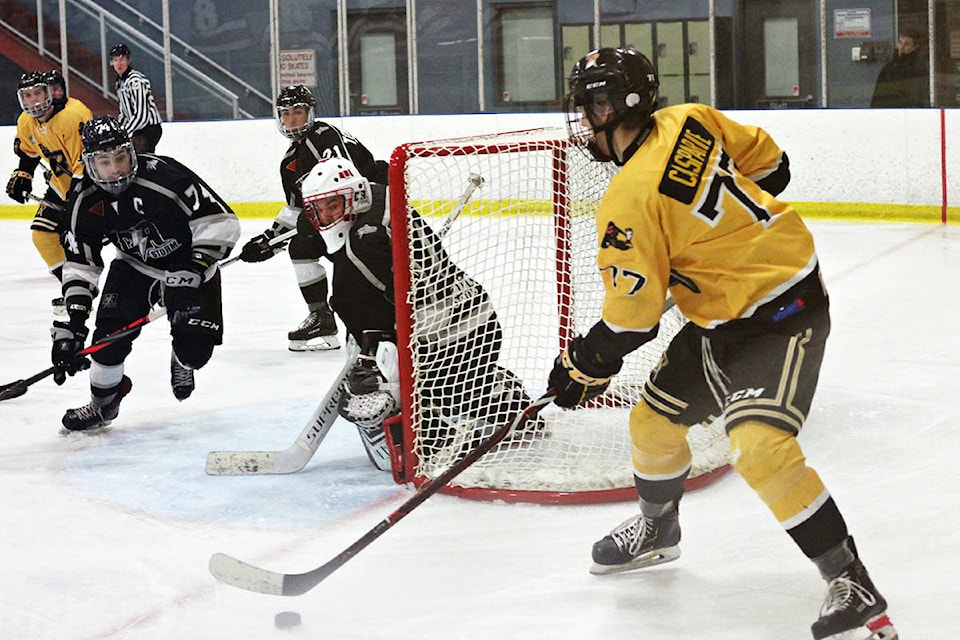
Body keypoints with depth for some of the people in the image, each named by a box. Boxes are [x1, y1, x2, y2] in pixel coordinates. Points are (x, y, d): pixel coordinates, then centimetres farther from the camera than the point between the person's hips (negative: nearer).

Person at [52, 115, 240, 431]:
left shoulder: (165, 176, -32)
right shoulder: (85, 201, -16)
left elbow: (221, 222, -28)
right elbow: (80, 264, -8)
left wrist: (194, 272, -33)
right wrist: (72, 322, -17)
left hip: (188, 266, -3)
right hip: (135, 266, 3)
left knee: (196, 348, -16)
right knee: (111, 333, -15)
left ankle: (182, 362, 23)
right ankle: (103, 401, 12)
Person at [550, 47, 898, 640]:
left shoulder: (628, 201, -24)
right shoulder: (688, 121, -2)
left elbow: (632, 318, -18)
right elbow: (767, 162, 11)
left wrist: (583, 366, -2)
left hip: (784, 313, -10)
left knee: (759, 446, -26)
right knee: (654, 419, 16)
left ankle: (852, 584, -19)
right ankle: (657, 528, 43)